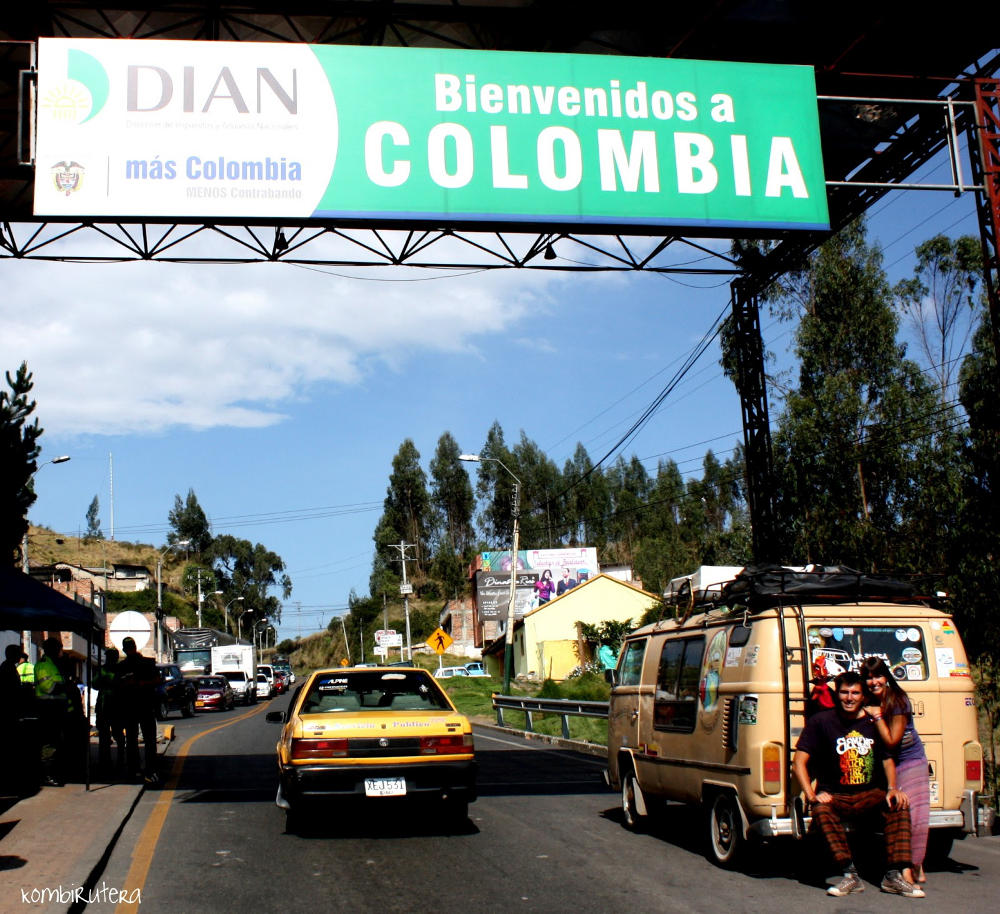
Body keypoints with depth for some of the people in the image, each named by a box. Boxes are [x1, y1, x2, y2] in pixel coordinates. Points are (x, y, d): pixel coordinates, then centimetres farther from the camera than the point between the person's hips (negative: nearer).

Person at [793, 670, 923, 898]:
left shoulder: (874, 722, 4)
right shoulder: (821, 722, -4)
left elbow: (887, 758, 13)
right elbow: (799, 761, -6)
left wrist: (892, 788, -6)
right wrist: (812, 796, -18)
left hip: (870, 795, 2)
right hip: (834, 797, -2)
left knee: (898, 804, -25)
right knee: (821, 810, -33)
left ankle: (894, 875, -19)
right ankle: (851, 876, -29)